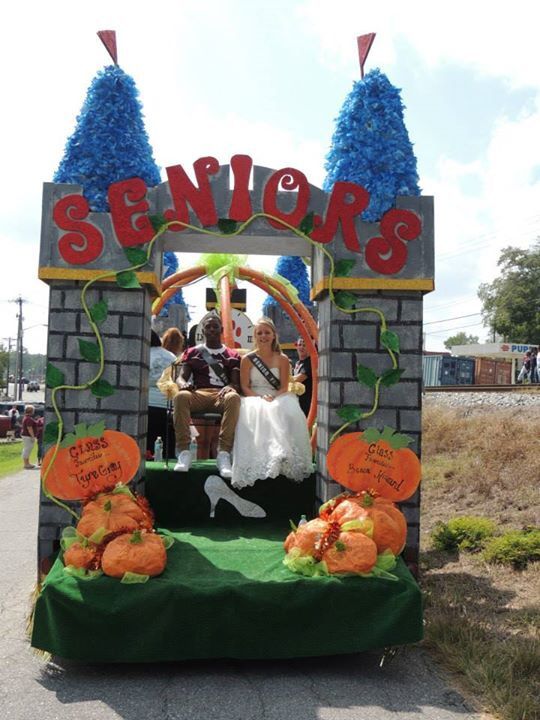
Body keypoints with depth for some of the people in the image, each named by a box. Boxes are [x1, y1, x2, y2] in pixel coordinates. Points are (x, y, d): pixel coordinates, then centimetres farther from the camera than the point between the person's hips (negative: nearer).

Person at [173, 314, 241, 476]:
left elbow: (236, 383, 10)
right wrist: (183, 383, -15)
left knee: (233, 397, -39)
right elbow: (181, 377, 12)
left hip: (222, 395, 0)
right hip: (199, 394, 1)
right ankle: (184, 452, -37)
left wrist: (230, 387, -16)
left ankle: (224, 454, -44)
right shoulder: (192, 352, 23)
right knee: (181, 396, -37)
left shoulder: (232, 355, 21)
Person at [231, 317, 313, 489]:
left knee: (289, 413, -36)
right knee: (255, 413, -39)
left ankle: (288, 457, -39)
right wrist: (260, 398, -16)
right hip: (254, 399, -1)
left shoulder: (282, 359, 11)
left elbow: (284, 388, 5)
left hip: (277, 400, 1)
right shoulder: (247, 359, 10)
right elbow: (245, 387, 3)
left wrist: (273, 398, -18)